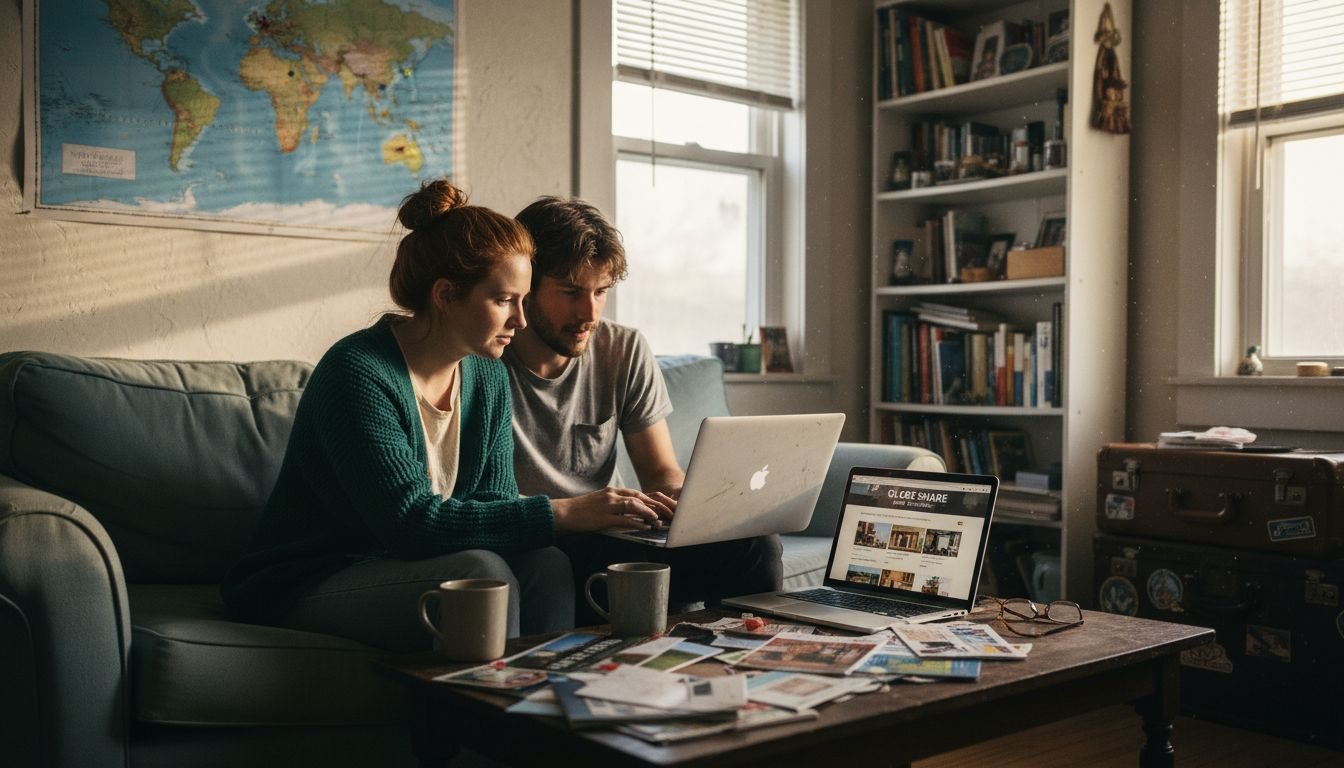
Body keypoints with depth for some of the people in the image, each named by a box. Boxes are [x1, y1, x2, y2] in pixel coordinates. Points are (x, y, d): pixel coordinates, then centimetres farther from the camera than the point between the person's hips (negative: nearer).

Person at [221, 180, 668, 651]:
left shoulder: (488, 378, 3)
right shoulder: (358, 373, -21)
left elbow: (495, 502, -1)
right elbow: (411, 520, -29)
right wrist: (562, 514, -32)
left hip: (409, 567, 7)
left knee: (546, 565, -20)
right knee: (482, 571, -30)